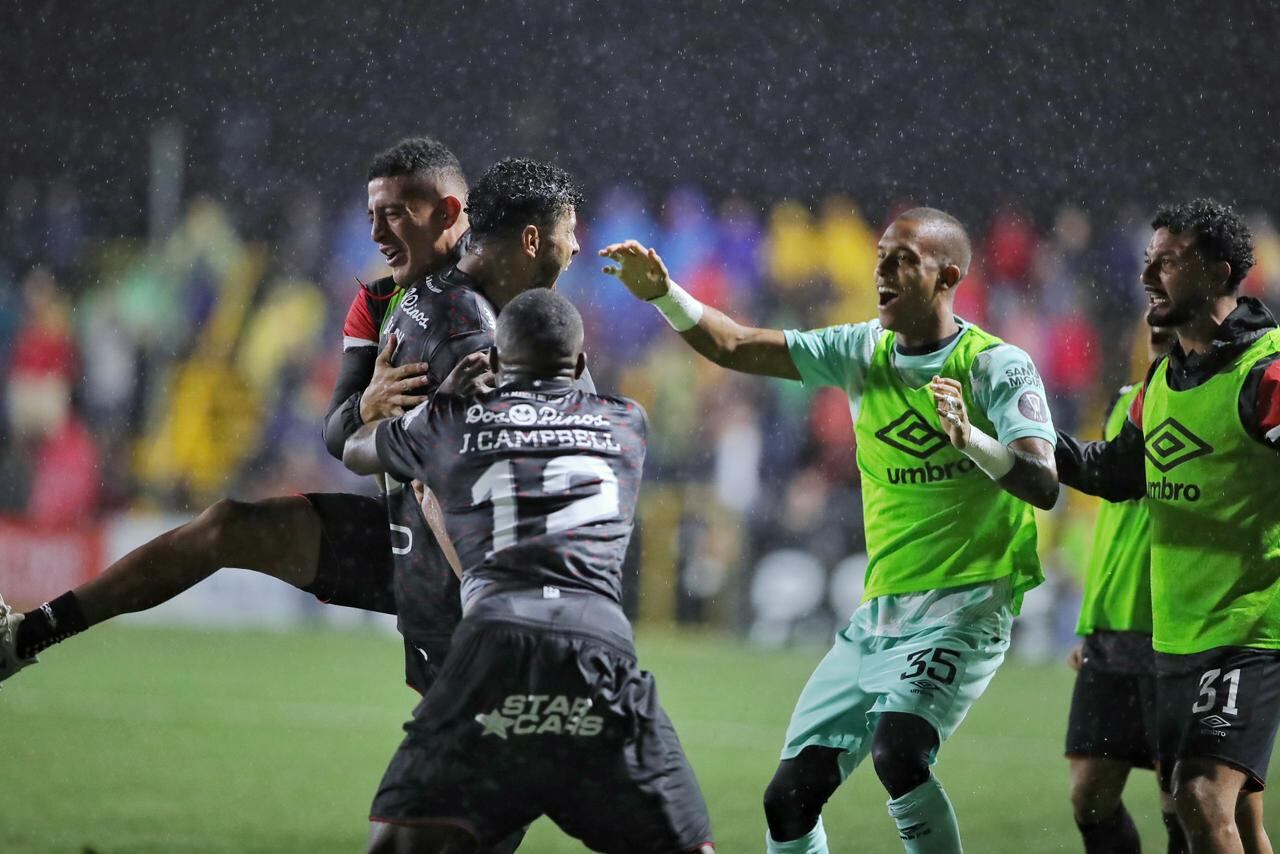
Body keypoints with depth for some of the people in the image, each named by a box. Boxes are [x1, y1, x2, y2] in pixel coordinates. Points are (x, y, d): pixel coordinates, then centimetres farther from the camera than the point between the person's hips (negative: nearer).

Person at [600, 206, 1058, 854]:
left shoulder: (998, 367, -7)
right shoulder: (864, 353, 9)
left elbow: (1044, 487, -18)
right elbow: (735, 348, 9)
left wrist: (970, 438, -35)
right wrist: (662, 293, -7)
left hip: (962, 612, -6)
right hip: (878, 614, 6)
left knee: (898, 751, -31)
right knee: (790, 797, 4)